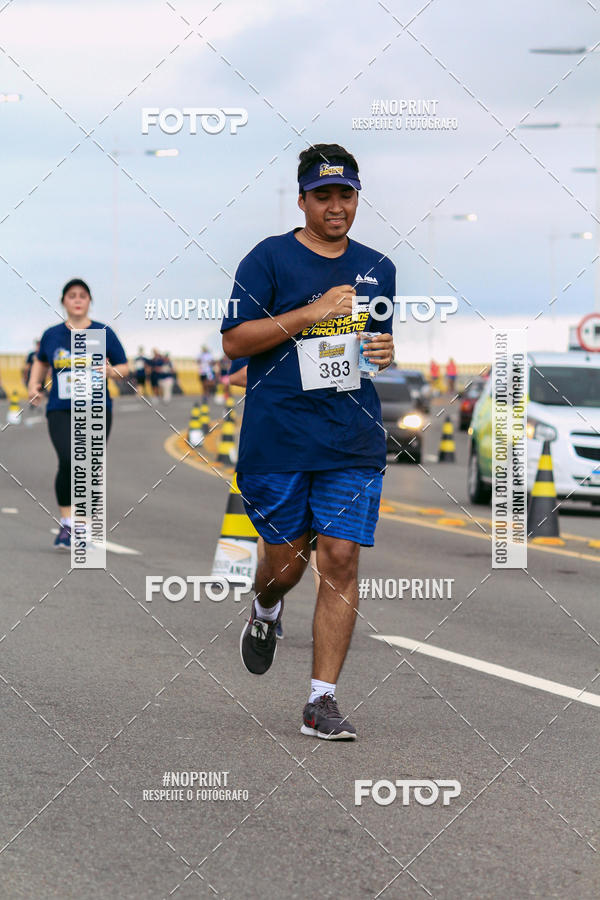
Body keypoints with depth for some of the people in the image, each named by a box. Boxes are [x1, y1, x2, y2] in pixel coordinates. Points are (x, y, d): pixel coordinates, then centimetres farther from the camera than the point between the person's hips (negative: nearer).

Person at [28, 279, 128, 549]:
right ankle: (67, 523, -9)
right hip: (60, 411, 0)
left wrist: (110, 371, -13)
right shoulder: (52, 335, 9)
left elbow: (125, 369, 8)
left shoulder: (103, 333, 4)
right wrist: (34, 384, 12)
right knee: (68, 461, -20)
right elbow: (41, 362, 29)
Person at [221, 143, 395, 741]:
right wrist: (311, 313, -15)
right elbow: (233, 340, -7)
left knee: (341, 559, -6)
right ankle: (264, 614, 43)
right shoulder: (270, 258, -1)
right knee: (285, 559, 6)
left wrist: (386, 352, 2)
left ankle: (323, 700, -2)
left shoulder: (377, 268, 14)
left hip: (354, 443, 3)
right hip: (277, 439, -3)